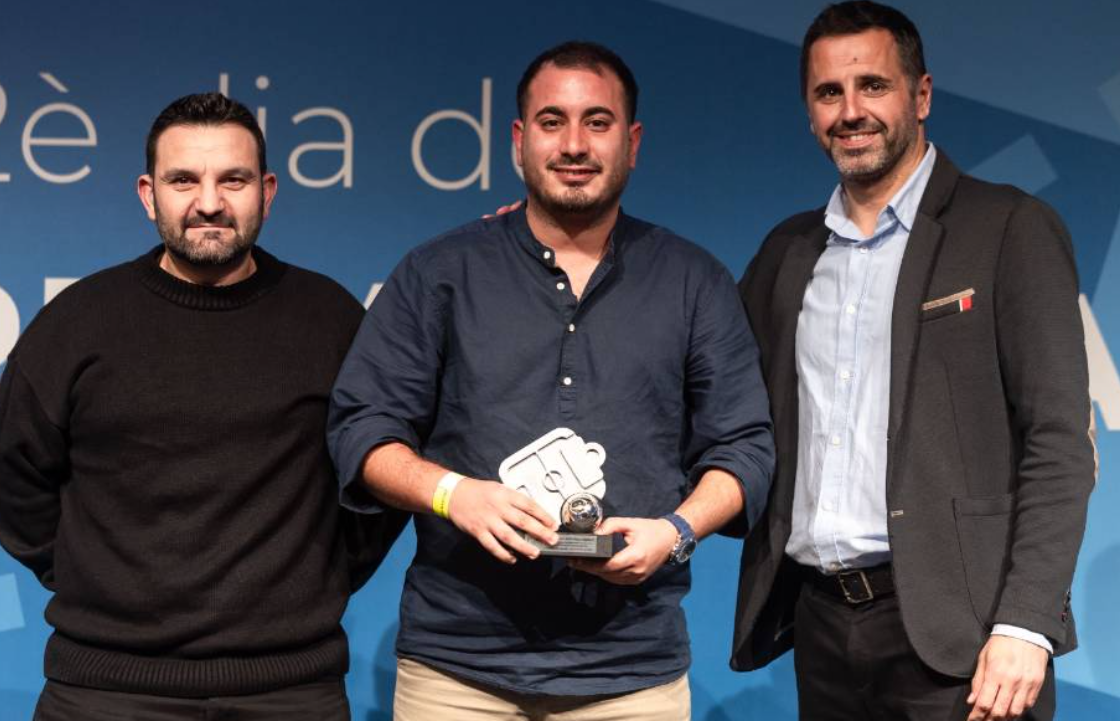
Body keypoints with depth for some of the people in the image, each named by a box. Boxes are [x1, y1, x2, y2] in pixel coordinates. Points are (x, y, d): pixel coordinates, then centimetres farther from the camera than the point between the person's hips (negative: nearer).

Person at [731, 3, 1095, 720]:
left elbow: (1058, 444, -7)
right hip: (821, 620, 5)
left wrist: (1025, 626, -16)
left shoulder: (1010, 229, -2)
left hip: (951, 629, -4)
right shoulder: (788, 251, 14)